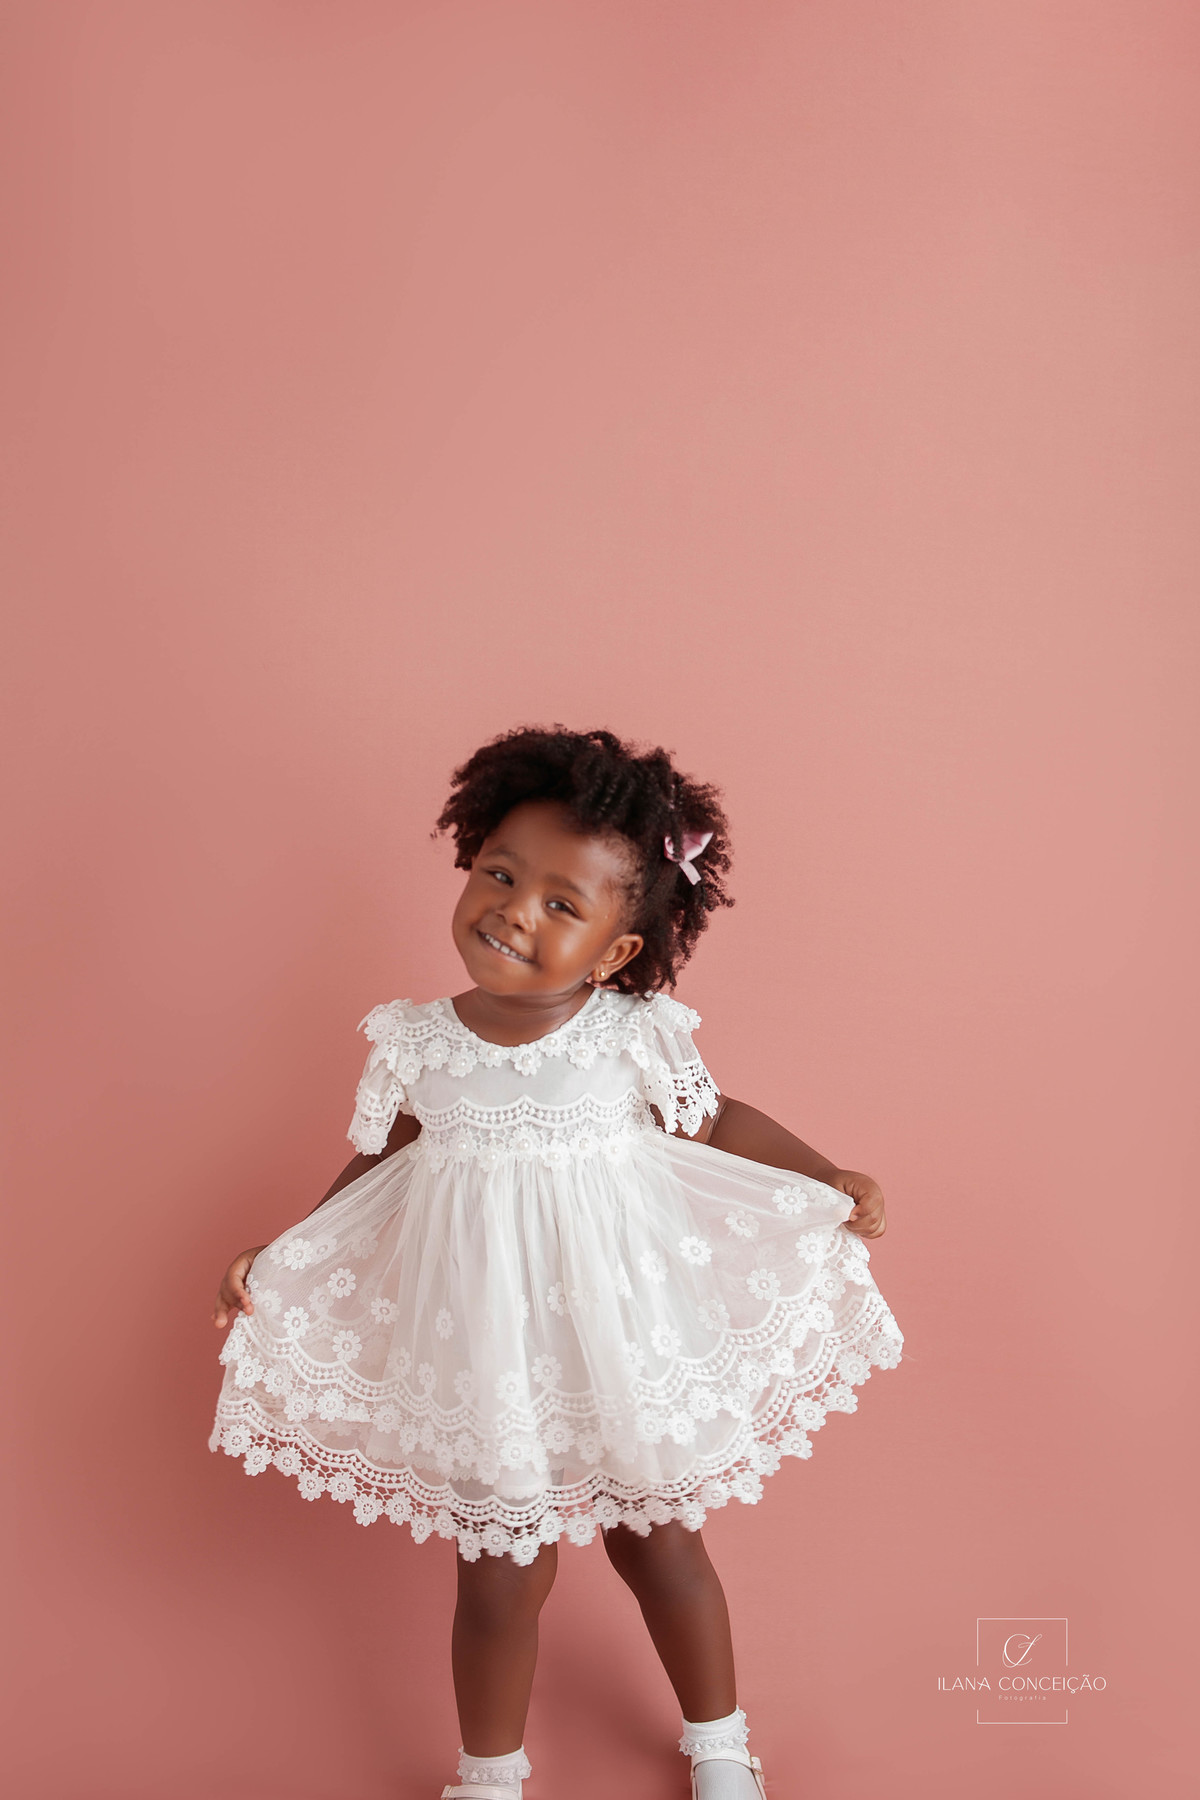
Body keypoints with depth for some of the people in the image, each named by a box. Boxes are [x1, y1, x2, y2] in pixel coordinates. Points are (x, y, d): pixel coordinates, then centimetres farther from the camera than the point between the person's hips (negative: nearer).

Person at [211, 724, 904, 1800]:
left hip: (622, 1343, 0)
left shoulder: (634, 1036, -13)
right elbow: (375, 1170, 6)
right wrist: (277, 1258, 1)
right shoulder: (418, 1045, -9)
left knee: (658, 1546, 19)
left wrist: (829, 1179, -4)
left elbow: (717, 1123, 3)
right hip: (483, 1358, 1)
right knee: (499, 1582, 13)